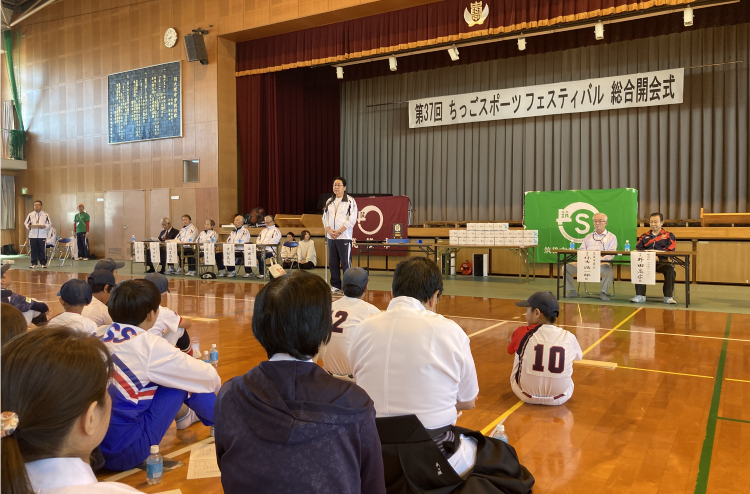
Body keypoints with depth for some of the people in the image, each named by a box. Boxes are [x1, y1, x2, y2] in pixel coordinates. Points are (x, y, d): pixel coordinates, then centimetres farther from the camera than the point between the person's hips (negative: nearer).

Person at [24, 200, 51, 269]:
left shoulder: (45, 215, 6)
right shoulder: (30, 215, 9)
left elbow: (49, 224, 4)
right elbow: (26, 223, 8)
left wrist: (45, 226, -16)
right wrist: (28, 226, -13)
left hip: (42, 236, -1)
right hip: (32, 235, 1)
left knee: (42, 250, 1)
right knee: (33, 250, 3)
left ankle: (43, 263, 8)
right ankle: (34, 264, 10)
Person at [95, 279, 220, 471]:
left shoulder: (97, 336, 2)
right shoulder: (149, 346, -16)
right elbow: (210, 377, -8)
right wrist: (215, 380, 16)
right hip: (124, 453, -7)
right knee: (184, 380, 0)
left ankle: (184, 415, 42)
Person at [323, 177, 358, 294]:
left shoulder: (350, 201, -4)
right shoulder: (329, 202, 14)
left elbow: (352, 219, -10)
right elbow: (325, 217, 12)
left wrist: (339, 231, -14)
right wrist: (329, 230, -6)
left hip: (344, 237, -6)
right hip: (331, 236, 6)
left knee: (346, 262, -5)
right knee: (333, 262, 9)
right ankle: (335, 286, 18)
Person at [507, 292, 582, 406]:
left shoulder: (522, 333, -16)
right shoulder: (569, 337, -12)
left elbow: (510, 349, 8)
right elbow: (579, 356, 12)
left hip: (526, 396, -1)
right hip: (560, 398, 2)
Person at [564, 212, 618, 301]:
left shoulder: (611, 237, 14)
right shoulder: (588, 237, 25)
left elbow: (611, 254, 1)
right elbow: (581, 251, 16)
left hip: (602, 262, -3)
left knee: (609, 270, -38)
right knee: (567, 267, -16)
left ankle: (603, 293, -22)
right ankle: (572, 291, -8)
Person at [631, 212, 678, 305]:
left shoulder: (669, 235, 14)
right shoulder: (644, 236, 22)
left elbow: (670, 250, -3)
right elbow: (638, 250, 9)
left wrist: (656, 254, -19)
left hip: (663, 262, -1)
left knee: (670, 269, -33)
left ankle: (668, 297, -23)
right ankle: (640, 295, -27)